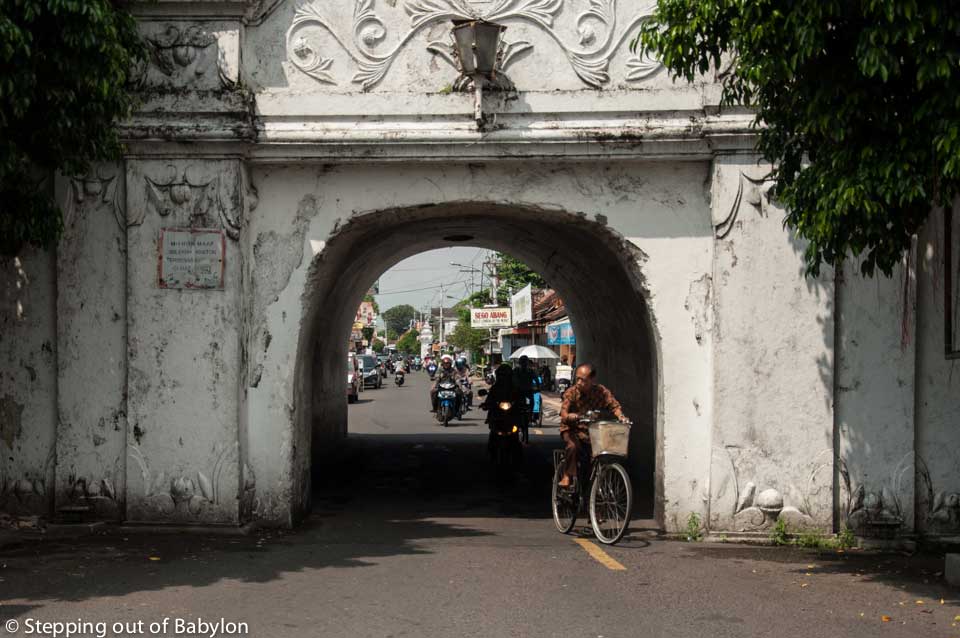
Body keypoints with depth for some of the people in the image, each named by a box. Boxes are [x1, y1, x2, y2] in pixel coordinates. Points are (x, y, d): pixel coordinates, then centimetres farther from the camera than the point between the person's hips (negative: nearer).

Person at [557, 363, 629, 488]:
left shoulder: (602, 392, -6)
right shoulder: (571, 393, -11)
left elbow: (614, 405, -11)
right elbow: (564, 411, -22)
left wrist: (620, 416, -33)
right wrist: (568, 416, -47)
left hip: (593, 430, 2)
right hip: (573, 429, -2)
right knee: (572, 446, -32)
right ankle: (567, 476, -15)